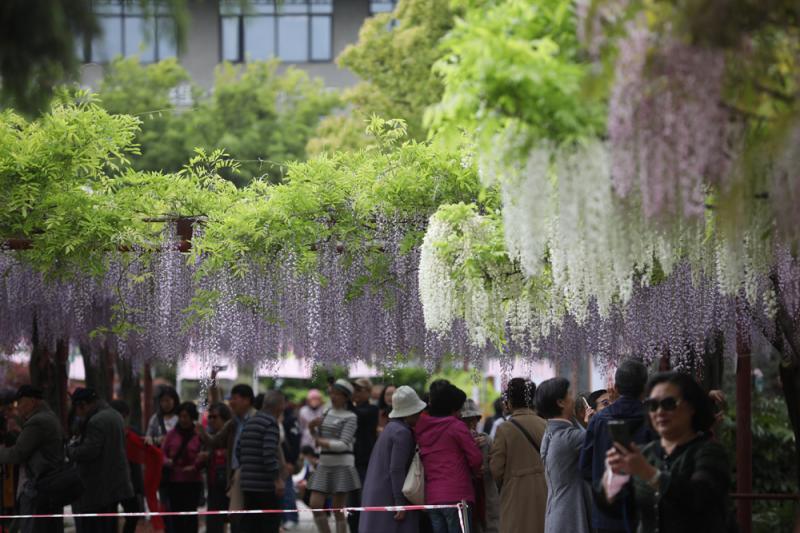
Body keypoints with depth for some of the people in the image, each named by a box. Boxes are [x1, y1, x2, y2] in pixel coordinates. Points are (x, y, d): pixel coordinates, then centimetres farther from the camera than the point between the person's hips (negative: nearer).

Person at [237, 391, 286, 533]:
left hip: (248, 484, 8)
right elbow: (269, 453, -22)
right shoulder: (271, 423, -12)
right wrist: (278, 479, -21)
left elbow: (238, 450, 17)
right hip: (266, 485, -8)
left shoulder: (249, 422, 14)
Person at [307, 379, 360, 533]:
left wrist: (323, 442, -8)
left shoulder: (350, 417, -5)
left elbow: (344, 444, -14)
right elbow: (318, 438, 20)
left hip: (342, 464, -6)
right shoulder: (327, 413, 13)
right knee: (315, 505, -3)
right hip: (324, 464, 6)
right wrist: (312, 428, 1)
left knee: (338, 509, -4)